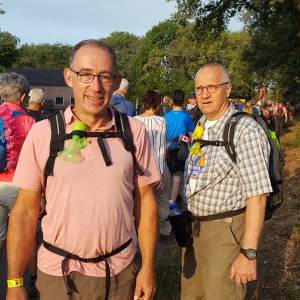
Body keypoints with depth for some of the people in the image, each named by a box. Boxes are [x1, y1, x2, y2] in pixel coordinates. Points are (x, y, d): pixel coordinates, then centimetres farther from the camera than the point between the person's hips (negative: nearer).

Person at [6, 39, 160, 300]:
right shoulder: (43, 133, -9)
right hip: (57, 274, 0)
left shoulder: (134, 132, -6)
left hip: (120, 273, 1)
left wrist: (148, 267, -1)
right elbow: (25, 212, -5)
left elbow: (145, 201, -1)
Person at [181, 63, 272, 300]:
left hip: (226, 231, -7)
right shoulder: (201, 128, 9)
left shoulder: (245, 130, -17)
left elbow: (257, 195, -21)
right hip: (195, 228, 8)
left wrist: (249, 253, -23)